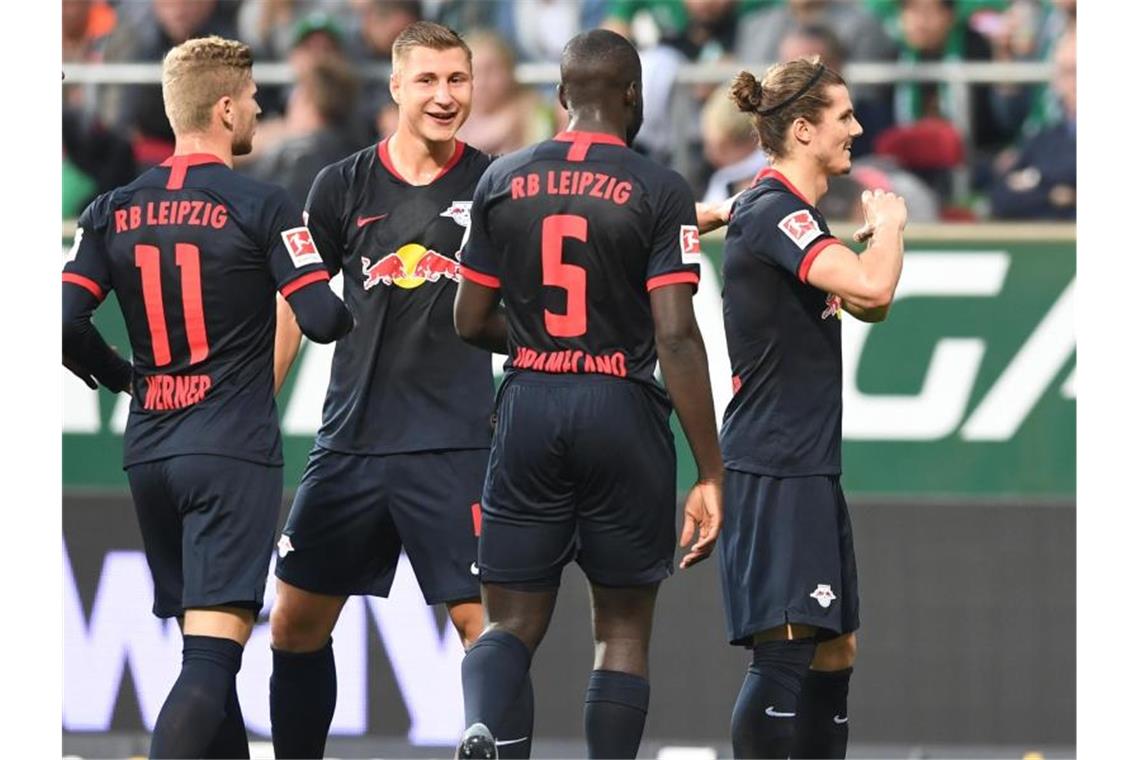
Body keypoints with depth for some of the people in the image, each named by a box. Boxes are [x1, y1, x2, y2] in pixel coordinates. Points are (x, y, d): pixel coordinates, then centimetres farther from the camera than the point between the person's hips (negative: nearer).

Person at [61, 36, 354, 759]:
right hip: (233, 452, -6)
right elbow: (322, 318, -12)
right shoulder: (260, 206, -8)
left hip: (149, 453, 6)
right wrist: (356, 309, 11)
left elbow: (64, 322, -2)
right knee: (213, 655, -13)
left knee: (201, 645, 17)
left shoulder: (114, 211, 6)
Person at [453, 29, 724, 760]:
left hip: (529, 404, 3)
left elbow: (470, 321, 9)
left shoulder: (503, 181, 5)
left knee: (513, 619, 7)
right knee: (624, 628, 10)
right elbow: (676, 336, -12)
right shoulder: (660, 192, -6)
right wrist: (710, 475, -10)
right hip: (623, 411, -3)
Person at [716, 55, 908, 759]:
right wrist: (888, 226, -9)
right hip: (773, 469, -11)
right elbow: (871, 287, -30)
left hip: (808, 467, 11)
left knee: (834, 653, 13)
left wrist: (880, 230, 7)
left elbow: (867, 305, 26)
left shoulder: (791, 212, 16)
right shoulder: (774, 212, -15)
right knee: (785, 652, -16)